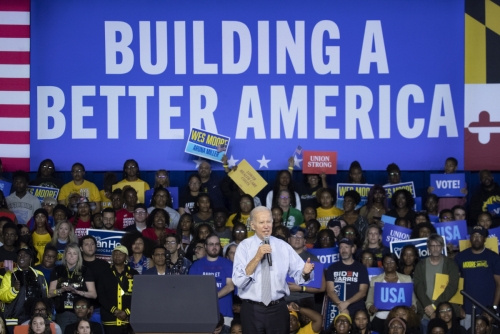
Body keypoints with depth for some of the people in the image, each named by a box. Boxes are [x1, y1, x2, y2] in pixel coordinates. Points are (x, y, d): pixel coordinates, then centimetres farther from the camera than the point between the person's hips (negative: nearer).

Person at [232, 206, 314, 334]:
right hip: (252, 310, -2)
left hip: (278, 309, 2)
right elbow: (238, 281, -14)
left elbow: (298, 275, -2)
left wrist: (305, 272, -24)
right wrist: (257, 258, -21)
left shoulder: (283, 246, 5)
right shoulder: (244, 246, -2)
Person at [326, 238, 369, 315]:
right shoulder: (332, 268, 12)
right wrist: (340, 304, -15)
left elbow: (362, 292, 1)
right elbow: (330, 291, 3)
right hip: (337, 310, 0)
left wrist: (347, 303, -14)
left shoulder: (361, 268, 10)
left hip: (357, 310, 0)